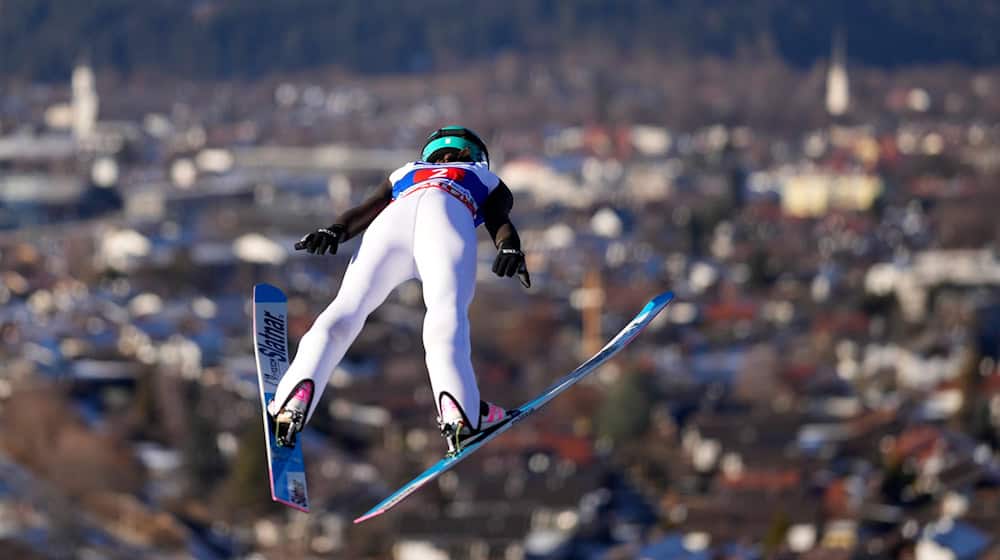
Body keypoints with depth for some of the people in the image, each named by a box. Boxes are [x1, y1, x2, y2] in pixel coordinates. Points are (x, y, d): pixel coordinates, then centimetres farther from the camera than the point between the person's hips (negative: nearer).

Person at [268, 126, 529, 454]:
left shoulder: (405, 173, 45)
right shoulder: (489, 181, 40)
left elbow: (364, 211, 25)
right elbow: (500, 220, 17)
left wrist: (335, 231, 8)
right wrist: (510, 248, -2)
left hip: (394, 218, 2)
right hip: (447, 218, -2)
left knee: (346, 310, -6)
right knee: (447, 314, -23)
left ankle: (297, 393, -30)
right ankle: (458, 410, -45)